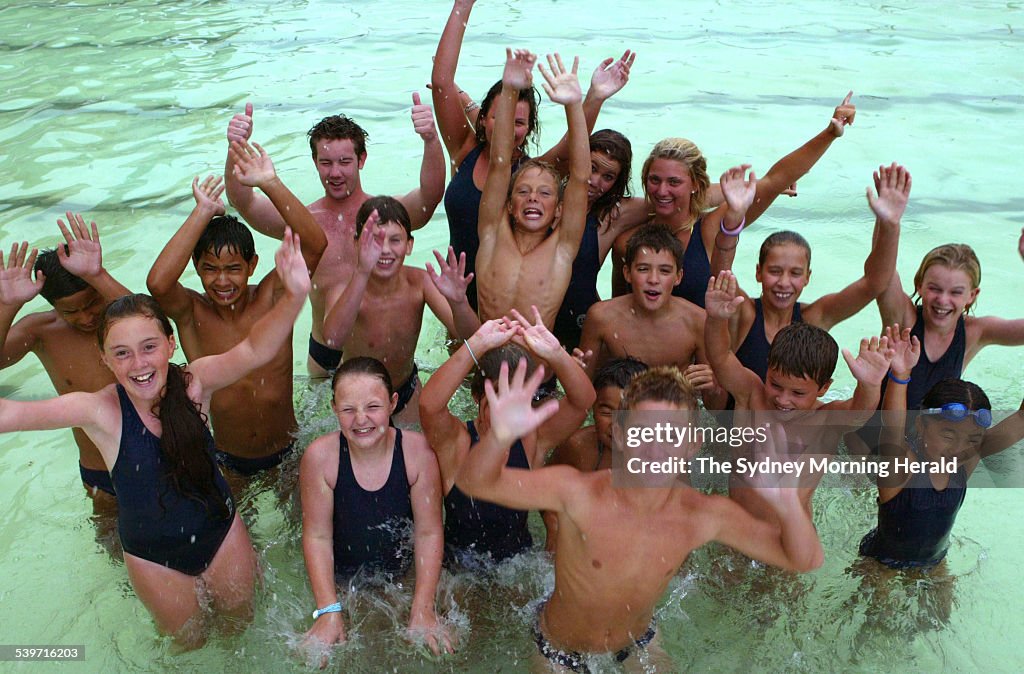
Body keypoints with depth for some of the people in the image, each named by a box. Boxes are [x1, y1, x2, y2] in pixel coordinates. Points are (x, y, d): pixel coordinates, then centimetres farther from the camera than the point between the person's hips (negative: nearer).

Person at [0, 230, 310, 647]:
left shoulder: (193, 384, -21)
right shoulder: (101, 411, -24)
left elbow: (254, 351, -38)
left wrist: (294, 297, -56)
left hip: (221, 532, 1)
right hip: (153, 557, -1)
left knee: (241, 620, 25)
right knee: (190, 643, 24)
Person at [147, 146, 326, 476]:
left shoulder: (272, 296, -16)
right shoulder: (192, 313, -17)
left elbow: (316, 245, -31)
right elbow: (157, 282, -40)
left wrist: (271, 184, -39)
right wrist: (203, 211, -36)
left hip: (288, 451, 0)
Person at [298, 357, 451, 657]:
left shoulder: (417, 451, -20)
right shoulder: (319, 457, -20)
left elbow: (429, 532, -14)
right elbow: (318, 537, -13)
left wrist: (422, 609, -16)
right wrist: (329, 611, -17)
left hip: (404, 576, 0)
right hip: (341, 580, 0)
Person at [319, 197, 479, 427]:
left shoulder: (419, 282, -22)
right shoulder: (347, 289, -30)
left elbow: (469, 335, -29)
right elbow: (333, 338, -53)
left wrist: (458, 301, -53)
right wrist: (362, 272, -66)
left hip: (407, 389, 3)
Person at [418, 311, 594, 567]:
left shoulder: (533, 439, -8)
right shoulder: (455, 442, -16)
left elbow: (584, 400, -20)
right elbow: (429, 404, -37)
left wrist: (556, 354, -38)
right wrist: (478, 345, -44)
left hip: (520, 564, 2)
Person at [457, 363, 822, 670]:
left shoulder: (705, 515, -26)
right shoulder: (577, 493, -36)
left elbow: (804, 560, -22)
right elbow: (476, 483, -42)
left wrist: (788, 505, -45)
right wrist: (499, 435, -66)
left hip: (638, 642, 2)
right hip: (559, 652, -2)